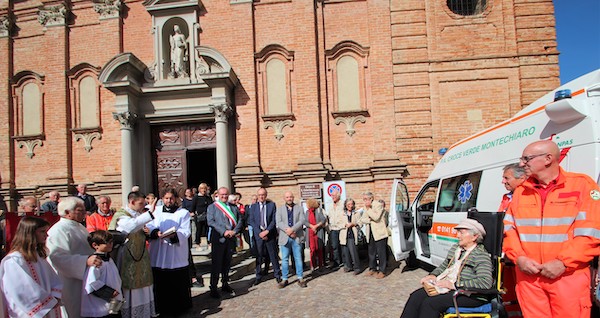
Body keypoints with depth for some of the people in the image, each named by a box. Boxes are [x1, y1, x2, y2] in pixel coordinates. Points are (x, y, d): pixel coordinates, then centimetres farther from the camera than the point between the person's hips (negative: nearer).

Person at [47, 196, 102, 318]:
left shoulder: (79, 227, 14)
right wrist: (86, 261, -37)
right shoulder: (59, 230, -17)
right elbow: (59, 257, -30)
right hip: (69, 285, -9)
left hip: (85, 280, 9)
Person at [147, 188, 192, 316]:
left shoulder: (183, 212, 6)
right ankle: (162, 307, 18)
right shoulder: (156, 211, 12)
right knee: (160, 282, 4)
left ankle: (180, 308, 14)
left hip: (177, 256, -2)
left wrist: (174, 235, -25)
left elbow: (186, 231, -5)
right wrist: (156, 232, -20)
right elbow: (149, 227, 2)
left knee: (178, 282, 1)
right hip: (159, 255, 2)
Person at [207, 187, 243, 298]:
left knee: (227, 263, 12)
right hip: (218, 239, -4)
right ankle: (213, 288, 2)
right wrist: (224, 231, -18)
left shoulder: (234, 207, 15)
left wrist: (234, 231, -9)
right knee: (216, 263, -4)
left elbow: (240, 221, 9)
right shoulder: (212, 207, 3)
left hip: (231, 239, 4)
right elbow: (210, 221, -10)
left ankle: (225, 284, 24)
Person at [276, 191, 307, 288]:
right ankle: (284, 279, 13)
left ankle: (300, 278, 13)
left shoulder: (299, 208, 8)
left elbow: (302, 220, -5)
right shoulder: (280, 209, 9)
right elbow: (278, 222, -3)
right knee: (284, 259, 5)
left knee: (298, 258, 4)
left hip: (297, 237, 0)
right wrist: (288, 230, -17)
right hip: (284, 237, 1)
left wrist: (292, 229, -17)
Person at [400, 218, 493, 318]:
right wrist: (433, 275, 5)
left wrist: (455, 284, -23)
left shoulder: (481, 256, -11)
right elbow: (444, 266, 27)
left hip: (470, 295, -8)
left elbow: (485, 283, -23)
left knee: (430, 303, -26)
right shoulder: (455, 248, 15)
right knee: (416, 296, -12)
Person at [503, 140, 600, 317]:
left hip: (569, 276, -3)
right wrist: (518, 257, -6)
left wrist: (563, 263, -14)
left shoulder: (582, 185, 0)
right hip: (528, 276, 3)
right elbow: (508, 228, 10)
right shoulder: (521, 191, 11)